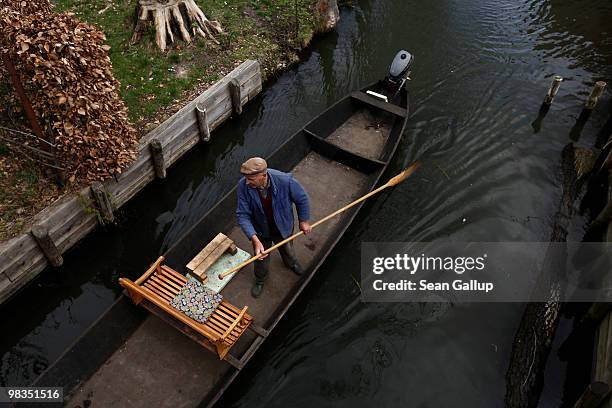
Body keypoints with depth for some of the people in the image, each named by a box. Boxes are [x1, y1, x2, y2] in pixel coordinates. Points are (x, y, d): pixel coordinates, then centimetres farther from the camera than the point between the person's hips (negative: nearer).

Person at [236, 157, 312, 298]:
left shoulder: (285, 181, -36)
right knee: (261, 257, 23)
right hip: (261, 231, 0)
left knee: (287, 250, 30)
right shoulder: (243, 186, -32)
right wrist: (255, 240, -37)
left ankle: (291, 263, 69)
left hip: (283, 228, 0)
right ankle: (260, 280, 57)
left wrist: (304, 221, -4)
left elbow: (302, 199, -16)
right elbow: (242, 215, -26)